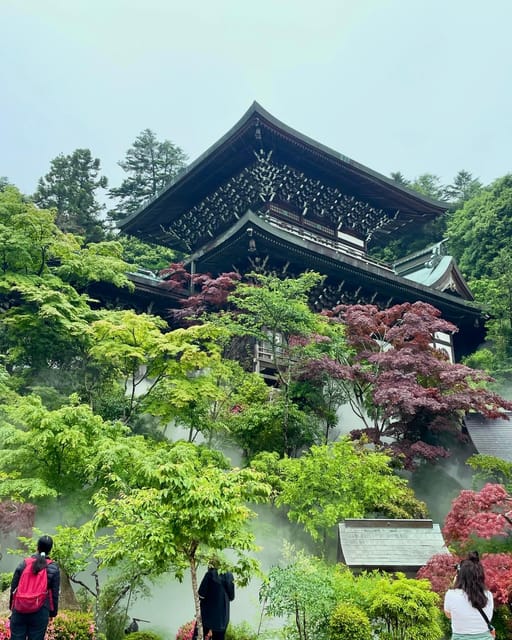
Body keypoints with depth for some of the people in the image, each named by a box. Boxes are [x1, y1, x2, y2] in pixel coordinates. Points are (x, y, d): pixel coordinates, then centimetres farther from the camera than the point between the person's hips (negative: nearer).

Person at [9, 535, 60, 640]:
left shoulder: (23, 564, 1)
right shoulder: (54, 569, -3)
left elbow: (13, 588, 6)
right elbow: (55, 594, 0)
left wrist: (12, 607, 19)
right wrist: (53, 612, 11)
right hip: (40, 612, -1)